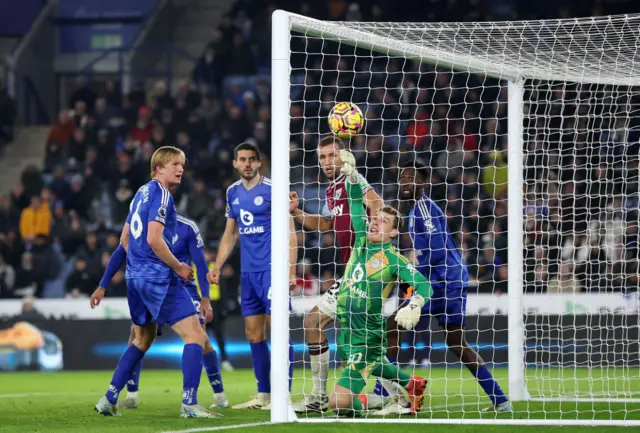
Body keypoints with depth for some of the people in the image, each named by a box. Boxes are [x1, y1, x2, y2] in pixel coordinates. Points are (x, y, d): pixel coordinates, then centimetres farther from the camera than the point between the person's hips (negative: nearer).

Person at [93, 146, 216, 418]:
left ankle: (109, 399, 21)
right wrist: (179, 267, -10)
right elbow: (154, 239, -21)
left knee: (143, 338, 24)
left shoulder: (142, 192, 16)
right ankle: (189, 403, -17)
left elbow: (125, 239, 22)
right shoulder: (160, 194, -12)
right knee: (195, 336, -9)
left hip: (136, 277, 10)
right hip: (159, 279, -10)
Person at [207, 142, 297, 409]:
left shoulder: (272, 190, -6)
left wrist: (291, 270, -15)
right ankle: (263, 395, 14)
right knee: (254, 335, 7)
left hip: (271, 268, -7)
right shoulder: (233, 193, 13)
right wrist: (217, 267, 14)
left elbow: (289, 233, -7)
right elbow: (230, 234, 22)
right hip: (248, 272, 7)